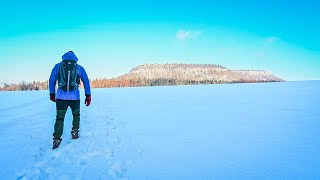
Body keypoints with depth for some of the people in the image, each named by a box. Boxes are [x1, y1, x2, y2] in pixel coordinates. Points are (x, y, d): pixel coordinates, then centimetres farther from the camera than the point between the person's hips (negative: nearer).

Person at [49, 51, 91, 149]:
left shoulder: (58, 66, 9)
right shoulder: (79, 68, 8)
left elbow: (51, 80, 9)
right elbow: (86, 82, 5)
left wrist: (52, 94, 18)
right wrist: (88, 96, 7)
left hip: (60, 97, 0)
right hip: (74, 97, 0)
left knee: (59, 118, 8)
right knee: (76, 114, 23)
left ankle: (56, 139, 4)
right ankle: (75, 132, 18)